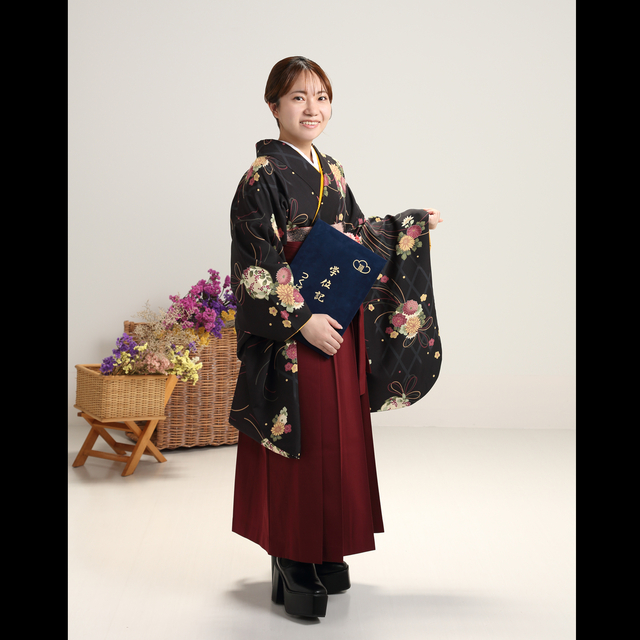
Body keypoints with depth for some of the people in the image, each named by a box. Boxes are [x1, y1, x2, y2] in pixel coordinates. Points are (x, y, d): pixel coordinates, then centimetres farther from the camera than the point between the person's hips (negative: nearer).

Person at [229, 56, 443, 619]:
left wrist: (413, 225, 22)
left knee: (339, 439, 12)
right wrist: (302, 319, -20)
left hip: (339, 329, 8)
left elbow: (357, 236, 22)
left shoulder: (332, 172, 13)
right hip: (291, 336, -7)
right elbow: (257, 262, -16)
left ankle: (326, 552, 26)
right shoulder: (265, 175, -10)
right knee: (298, 445, -2)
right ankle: (293, 566, 12)